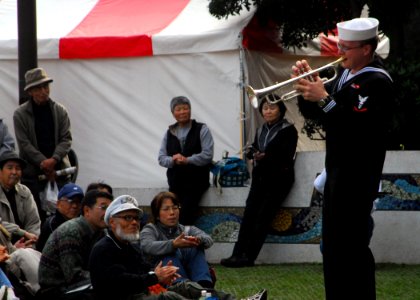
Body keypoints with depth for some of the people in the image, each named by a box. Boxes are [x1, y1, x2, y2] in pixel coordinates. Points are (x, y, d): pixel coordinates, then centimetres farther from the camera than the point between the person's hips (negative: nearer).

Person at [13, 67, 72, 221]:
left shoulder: (60, 111, 7)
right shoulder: (20, 114, -1)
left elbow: (66, 139, 2)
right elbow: (24, 144, -6)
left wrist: (54, 159, -15)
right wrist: (44, 163, -14)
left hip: (59, 170, 2)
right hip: (32, 172, -2)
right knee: (36, 214, -4)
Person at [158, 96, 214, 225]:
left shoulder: (201, 129, 2)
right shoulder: (169, 133, 16)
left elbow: (207, 155, -8)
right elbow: (161, 158, 10)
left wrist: (187, 160, -19)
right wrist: (172, 160, -12)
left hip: (195, 180, -4)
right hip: (175, 180, 4)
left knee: (187, 213, -20)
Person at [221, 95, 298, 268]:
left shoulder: (288, 130, -1)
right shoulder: (261, 131, 19)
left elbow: (287, 156, -11)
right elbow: (253, 151, 16)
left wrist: (265, 157, -20)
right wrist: (253, 154, -7)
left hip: (279, 178, -6)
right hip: (260, 177, 6)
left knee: (263, 216, -14)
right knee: (249, 214, -10)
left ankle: (249, 256, -18)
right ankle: (238, 254, -17)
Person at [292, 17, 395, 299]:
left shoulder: (377, 82, -15)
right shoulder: (345, 75, 13)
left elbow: (357, 125, -27)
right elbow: (311, 112, 16)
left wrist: (325, 99, -27)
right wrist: (308, 85, -1)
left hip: (357, 177, -10)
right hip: (337, 171, 10)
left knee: (352, 247, -8)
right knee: (334, 247, 16)